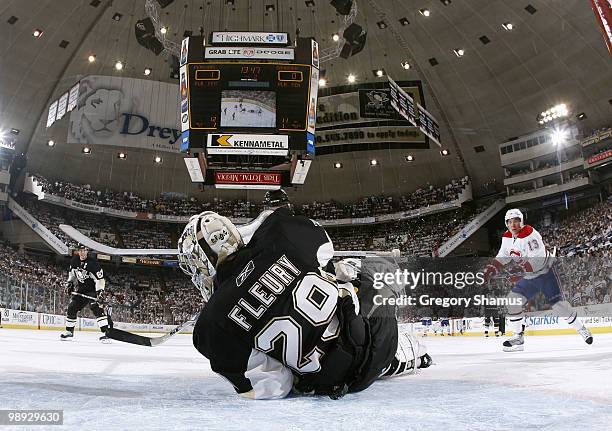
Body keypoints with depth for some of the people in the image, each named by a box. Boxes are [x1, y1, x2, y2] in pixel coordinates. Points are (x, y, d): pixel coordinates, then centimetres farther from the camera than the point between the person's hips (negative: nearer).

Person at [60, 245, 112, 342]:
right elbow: (72, 272, 21)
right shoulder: (74, 261, 1)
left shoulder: (92, 264, -21)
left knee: (97, 308, -23)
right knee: (71, 308, 7)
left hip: (93, 289, -7)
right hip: (81, 289, 7)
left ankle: (105, 333, -27)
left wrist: (100, 291, -30)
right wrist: (69, 283, 10)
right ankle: (69, 331, 27)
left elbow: (100, 279, -21)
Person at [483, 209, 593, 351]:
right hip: (528, 277, 7)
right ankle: (518, 338, 1)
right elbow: (503, 257, 10)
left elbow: (538, 259, -32)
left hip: (545, 273, -7)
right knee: (512, 300, -7)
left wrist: (521, 274, -37)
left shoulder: (530, 234, -25)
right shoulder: (507, 237, 0)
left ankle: (582, 329, 17)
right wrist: (491, 268, -6)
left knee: (557, 303, -9)